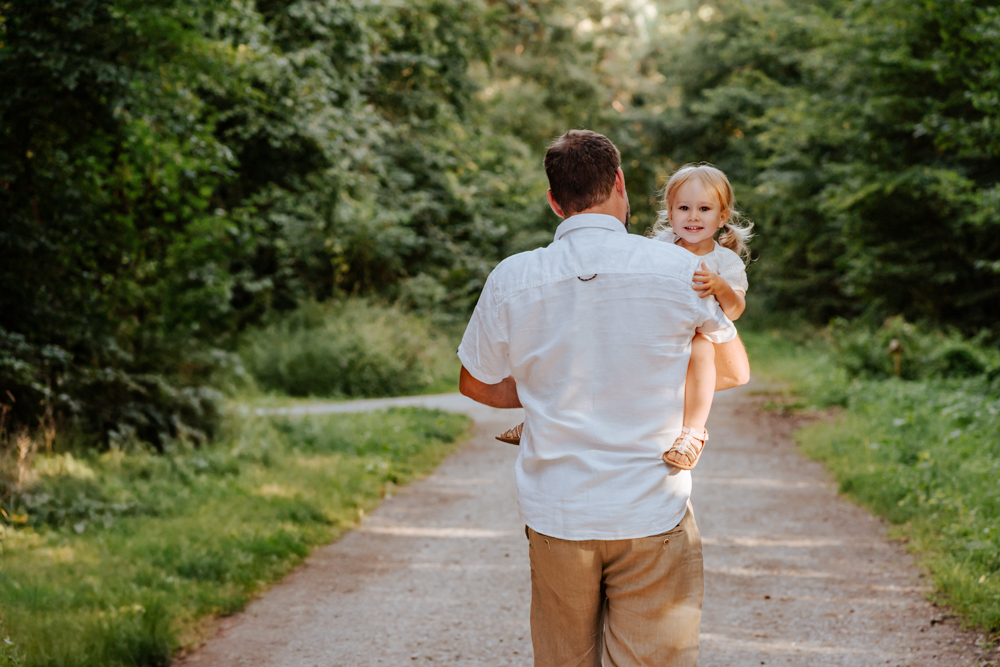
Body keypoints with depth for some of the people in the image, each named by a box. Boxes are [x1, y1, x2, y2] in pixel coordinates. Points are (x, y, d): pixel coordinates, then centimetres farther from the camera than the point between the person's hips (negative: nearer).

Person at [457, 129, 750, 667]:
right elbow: (735, 372, 10)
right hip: (652, 517, -2)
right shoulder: (679, 270, -6)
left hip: (555, 517, 2)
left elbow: (476, 385, 13)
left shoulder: (511, 280, -3)